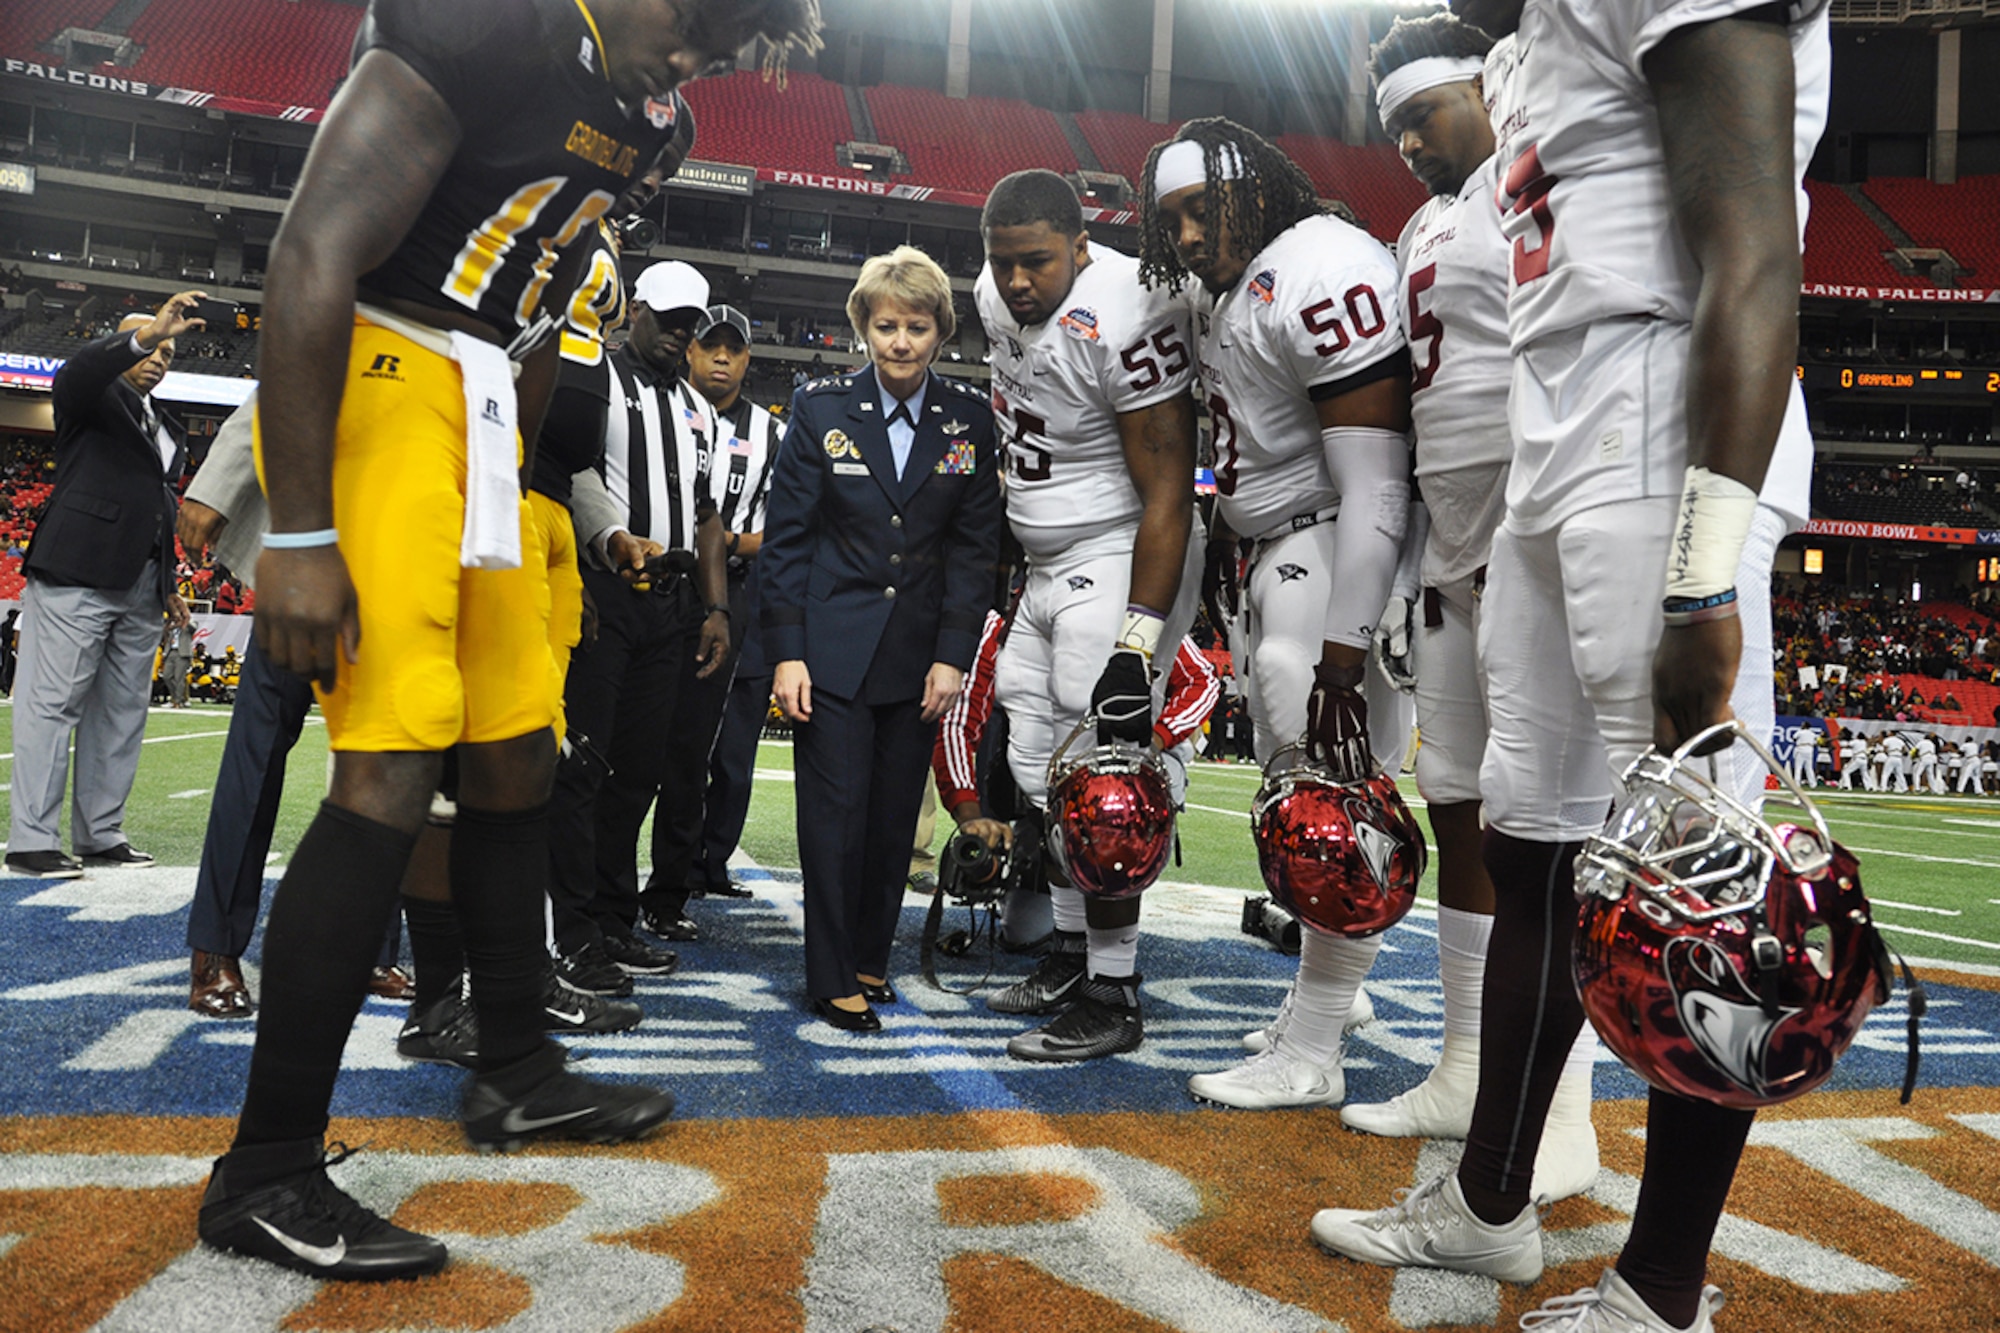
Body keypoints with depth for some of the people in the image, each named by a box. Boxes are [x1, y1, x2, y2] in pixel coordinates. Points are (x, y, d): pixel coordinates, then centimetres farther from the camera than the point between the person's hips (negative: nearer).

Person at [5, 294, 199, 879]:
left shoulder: (167, 430, 24)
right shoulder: (95, 397, 3)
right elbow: (75, 374, -22)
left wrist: (168, 586, 20)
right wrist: (148, 330, -28)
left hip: (140, 589, 8)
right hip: (79, 576, -8)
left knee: (122, 713, 9)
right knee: (52, 704, -6)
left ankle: (100, 835, 15)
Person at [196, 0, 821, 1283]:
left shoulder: (642, 112, 12)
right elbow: (313, 255, -20)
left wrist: (515, 477, 18)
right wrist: (299, 534, -22)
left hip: (481, 406, 9)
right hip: (368, 378, -9)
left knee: (516, 755, 10)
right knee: (395, 767, -14)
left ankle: (517, 1071, 26)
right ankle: (265, 1173, -2)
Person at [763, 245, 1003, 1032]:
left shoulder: (970, 419, 4)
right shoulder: (820, 407, -1)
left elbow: (975, 544, 4)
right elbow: (785, 537, -1)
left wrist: (952, 656, -3)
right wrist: (785, 651, -7)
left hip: (917, 656, 2)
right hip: (833, 648, -2)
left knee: (896, 816, 9)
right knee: (835, 813, -2)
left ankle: (871, 958, 27)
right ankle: (833, 982, 10)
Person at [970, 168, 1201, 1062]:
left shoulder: (1124, 320, -22)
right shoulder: (997, 295, 4)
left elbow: (1167, 493, -23)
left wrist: (1136, 644, -27)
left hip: (1120, 564, -9)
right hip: (1042, 569, 9)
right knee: (1036, 770, 11)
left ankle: (1113, 1000, 3)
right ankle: (1071, 956, 26)